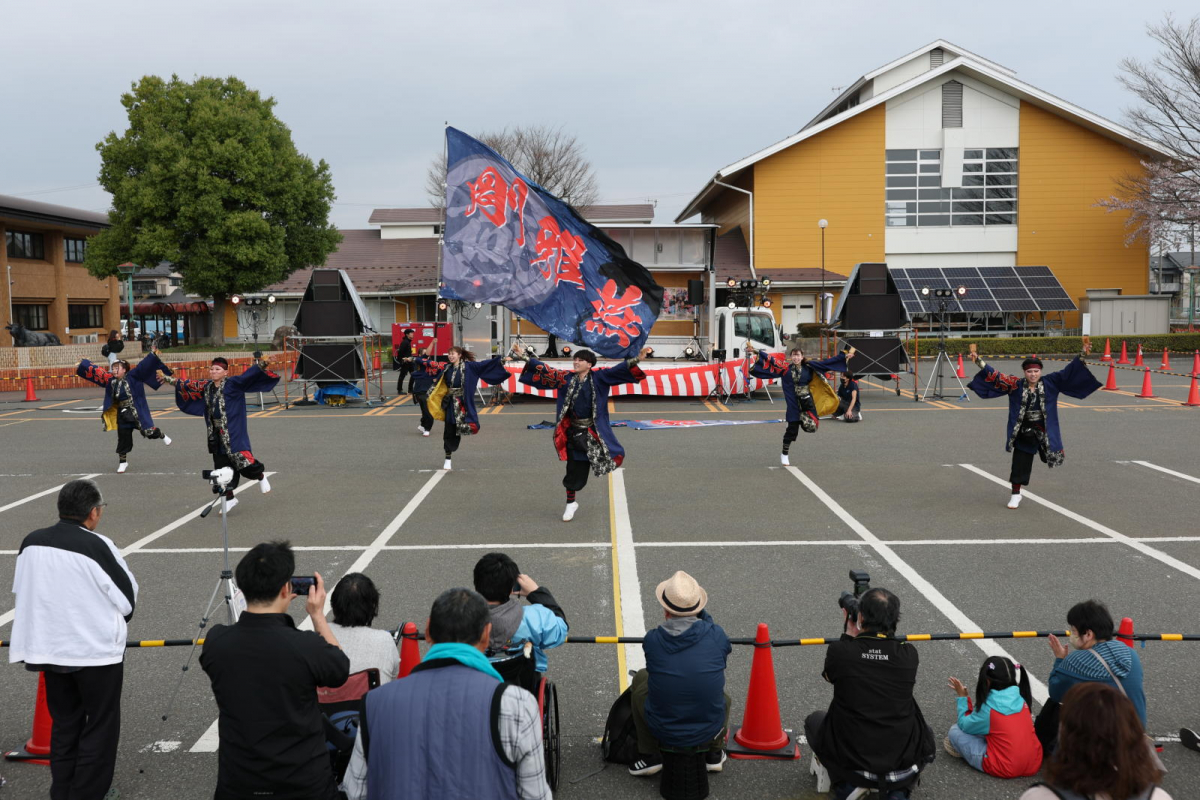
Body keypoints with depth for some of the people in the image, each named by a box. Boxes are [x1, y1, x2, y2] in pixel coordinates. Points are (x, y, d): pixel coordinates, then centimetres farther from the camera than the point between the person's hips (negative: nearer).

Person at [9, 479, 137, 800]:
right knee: (101, 726, 10)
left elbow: (22, 593, 10)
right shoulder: (98, 546, -20)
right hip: (96, 652, -6)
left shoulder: (31, 543, -2)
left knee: (63, 725, 19)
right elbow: (129, 598, -11)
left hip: (48, 650, 6)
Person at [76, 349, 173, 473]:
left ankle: (161, 435, 32)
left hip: (137, 412, -4)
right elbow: (96, 371, 13)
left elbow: (143, 366, -19)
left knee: (148, 432, -3)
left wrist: (153, 354, -29)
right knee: (123, 437, 5)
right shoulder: (110, 380, 4)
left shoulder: (132, 376, -10)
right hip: (122, 415, 4)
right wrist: (81, 365, 21)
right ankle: (123, 462, 18)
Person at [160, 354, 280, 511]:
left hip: (233, 433, -6)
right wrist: (170, 380, 34)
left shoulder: (232, 383, -8)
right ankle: (229, 498, 20)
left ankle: (261, 476, 21)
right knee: (222, 465, 9)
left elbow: (248, 376, -22)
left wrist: (260, 364, -38)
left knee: (241, 460, -11)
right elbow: (188, 386, 27)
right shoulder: (206, 386, 11)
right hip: (216, 436, 6)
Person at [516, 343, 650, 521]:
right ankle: (571, 503, 27)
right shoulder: (567, 377, 1)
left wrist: (637, 358, -29)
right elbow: (544, 370, 4)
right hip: (573, 431, 3)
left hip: (592, 432, -2)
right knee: (574, 469, 11)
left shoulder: (599, 377, -6)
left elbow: (618, 370, -16)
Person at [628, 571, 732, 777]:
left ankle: (648, 756, 27)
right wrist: (702, 614, 18)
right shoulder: (717, 635, -13)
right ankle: (714, 755, 33)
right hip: (709, 732, 2)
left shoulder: (652, 641, -14)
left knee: (640, 678, 26)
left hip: (664, 732, -1)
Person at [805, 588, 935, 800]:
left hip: (850, 764, -1)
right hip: (903, 766, 1)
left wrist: (849, 633, 16)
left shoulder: (839, 651, -15)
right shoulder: (909, 655, -9)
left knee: (814, 720, 29)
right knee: (925, 736, 35)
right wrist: (857, 637, 17)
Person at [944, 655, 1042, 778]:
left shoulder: (988, 708, -13)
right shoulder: (1020, 698, 3)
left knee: (955, 731, 1)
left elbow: (964, 725, 2)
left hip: (1005, 769, -7)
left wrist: (962, 696, 8)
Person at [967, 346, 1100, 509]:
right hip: (1023, 432, 0)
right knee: (1019, 463, 4)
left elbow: (1068, 372, -10)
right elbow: (995, 376, -9)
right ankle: (1016, 494, 17)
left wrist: (1082, 356, -20)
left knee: (1051, 457, 11)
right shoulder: (1016, 385, -5)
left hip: (1044, 431, 0)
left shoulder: (1050, 383, -4)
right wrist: (979, 361, -18)